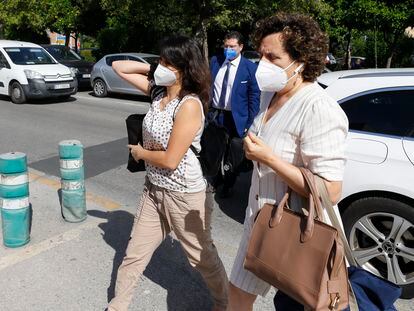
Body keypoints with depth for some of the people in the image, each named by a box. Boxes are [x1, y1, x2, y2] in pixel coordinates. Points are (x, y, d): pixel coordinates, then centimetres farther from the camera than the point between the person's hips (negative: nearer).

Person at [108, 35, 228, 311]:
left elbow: (170, 160, -24)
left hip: (185, 194, -7)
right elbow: (119, 67, 10)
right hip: (154, 189, 7)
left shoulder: (190, 105, -22)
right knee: (135, 254, 17)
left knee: (203, 257, 15)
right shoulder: (159, 90, 1)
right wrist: (154, 69, -3)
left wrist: (140, 153, -6)